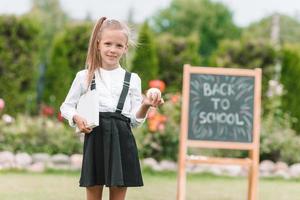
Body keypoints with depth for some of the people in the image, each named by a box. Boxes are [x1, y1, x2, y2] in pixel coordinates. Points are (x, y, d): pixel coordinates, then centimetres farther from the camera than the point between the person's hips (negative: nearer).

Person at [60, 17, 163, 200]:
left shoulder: (132, 79, 8)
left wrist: (145, 106, -14)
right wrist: (76, 118, -8)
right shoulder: (84, 76, 5)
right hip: (95, 138, -1)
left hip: (121, 139, 1)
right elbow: (66, 107, 13)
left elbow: (135, 120, 6)